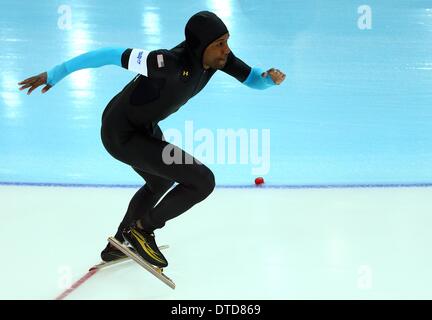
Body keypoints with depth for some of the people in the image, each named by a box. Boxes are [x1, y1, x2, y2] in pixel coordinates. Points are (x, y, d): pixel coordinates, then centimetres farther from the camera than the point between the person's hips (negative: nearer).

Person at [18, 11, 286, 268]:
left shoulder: (219, 56, -11)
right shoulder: (169, 63, -34)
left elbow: (252, 78, -1)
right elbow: (110, 55, -27)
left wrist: (270, 78, -25)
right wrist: (55, 75, -20)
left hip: (145, 126, 9)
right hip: (121, 135, -9)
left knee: (161, 182, 32)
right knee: (203, 181, -15)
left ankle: (116, 245, 52)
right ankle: (142, 230, 6)